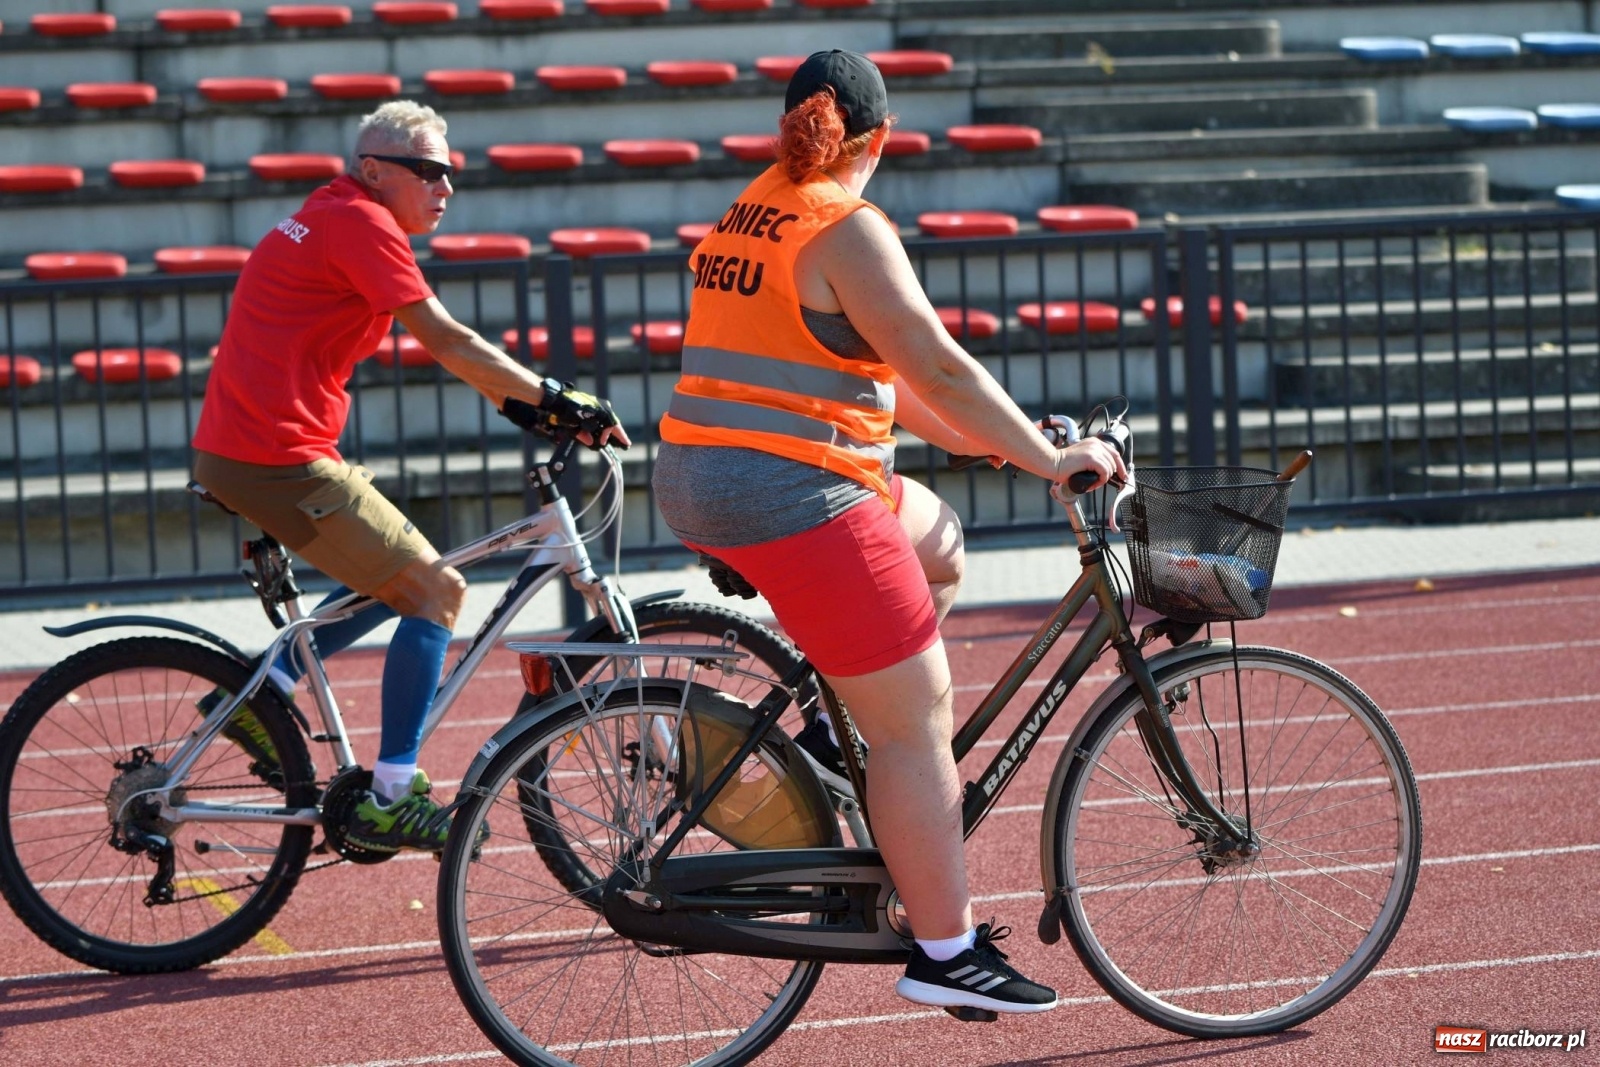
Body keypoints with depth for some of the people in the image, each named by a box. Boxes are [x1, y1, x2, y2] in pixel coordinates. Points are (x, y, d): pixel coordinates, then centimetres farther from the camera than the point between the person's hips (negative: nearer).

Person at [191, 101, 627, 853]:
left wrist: (522, 403, 19)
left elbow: (442, 348, 23)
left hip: (231, 452, 10)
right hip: (280, 459, -10)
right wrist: (555, 398, -14)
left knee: (396, 571, 22)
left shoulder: (331, 219, 20)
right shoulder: (362, 224, -11)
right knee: (436, 589, -4)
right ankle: (390, 799, -2)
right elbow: (446, 343, -17)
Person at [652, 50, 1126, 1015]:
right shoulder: (848, 230, -12)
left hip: (701, 482, 9)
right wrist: (1048, 458, -7)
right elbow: (938, 368, -16)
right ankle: (946, 953, 3)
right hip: (795, 500, -9)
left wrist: (968, 436, 24)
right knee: (919, 719, -1)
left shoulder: (751, 214, 15)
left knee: (936, 540, 29)